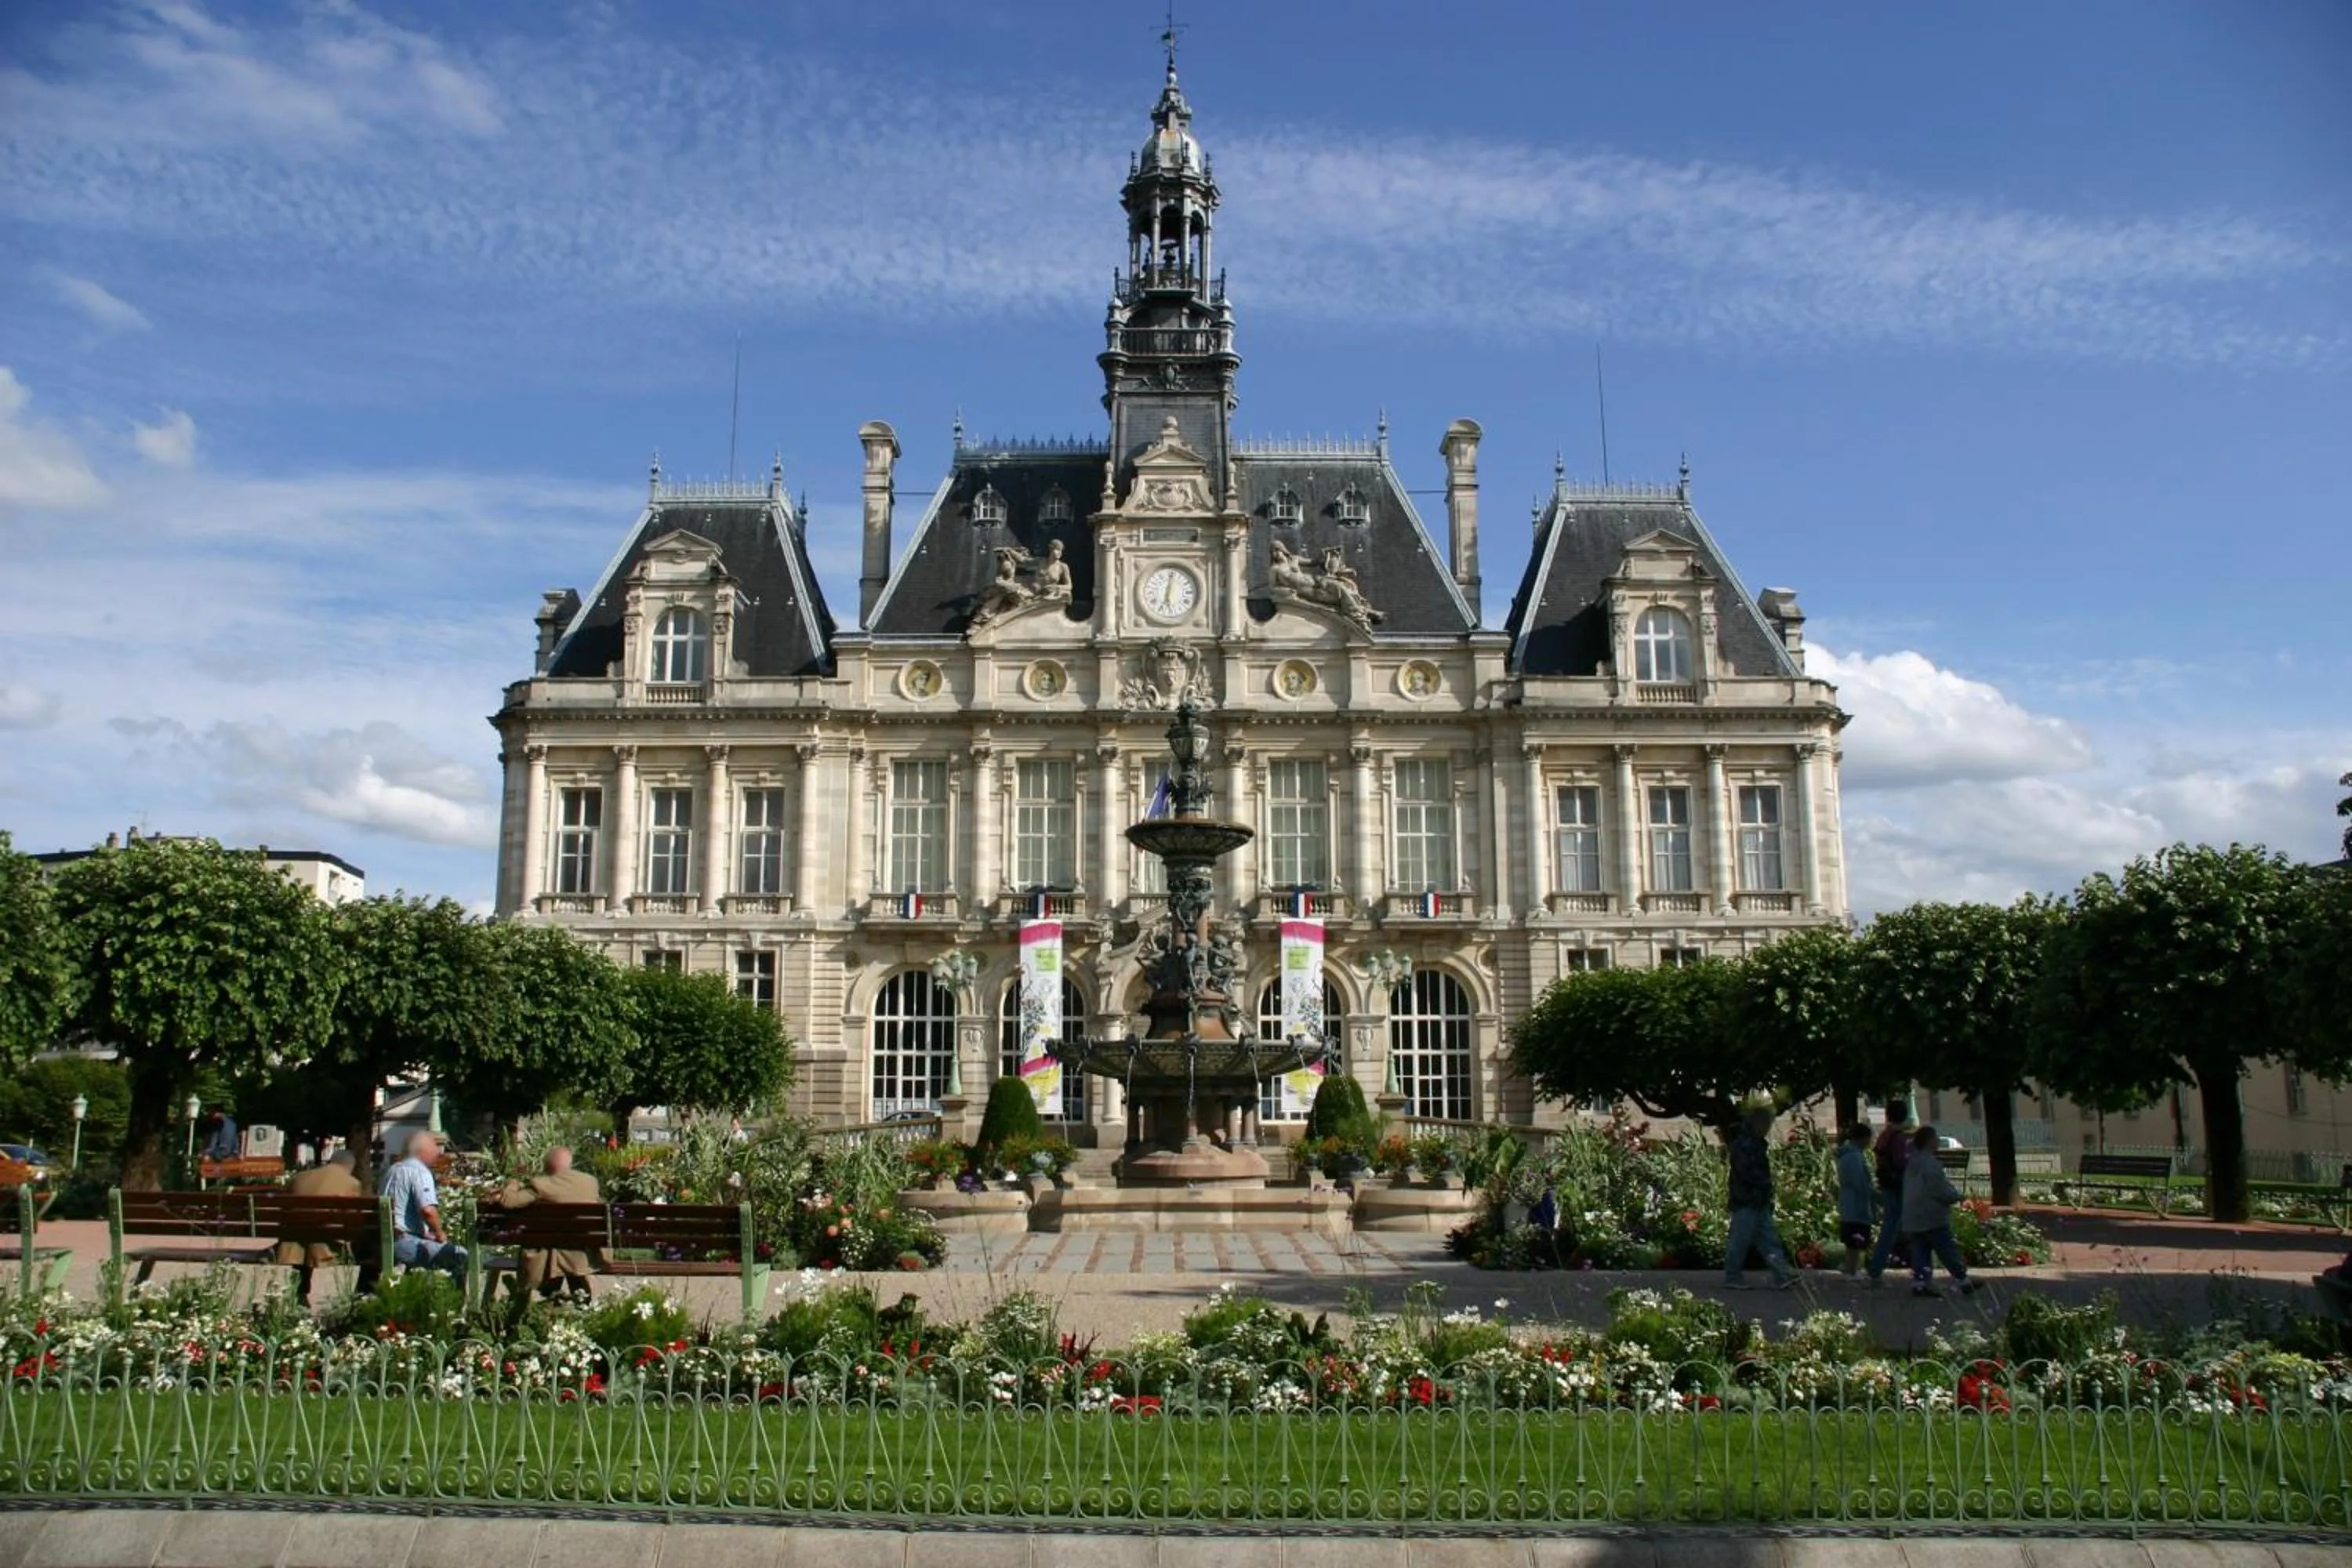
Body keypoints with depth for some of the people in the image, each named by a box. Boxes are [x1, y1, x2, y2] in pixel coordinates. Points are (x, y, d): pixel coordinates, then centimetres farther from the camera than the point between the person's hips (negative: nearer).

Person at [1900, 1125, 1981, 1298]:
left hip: (1912, 1220, 8)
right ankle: (1964, 1282, 8)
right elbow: (1943, 1191, -19)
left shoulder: (1911, 1164, 12)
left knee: (1920, 1251, 7)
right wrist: (1956, 1195, 2)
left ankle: (1919, 1283, 1)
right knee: (1949, 1251, 1)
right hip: (1933, 1220, -8)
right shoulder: (1931, 1165, -17)